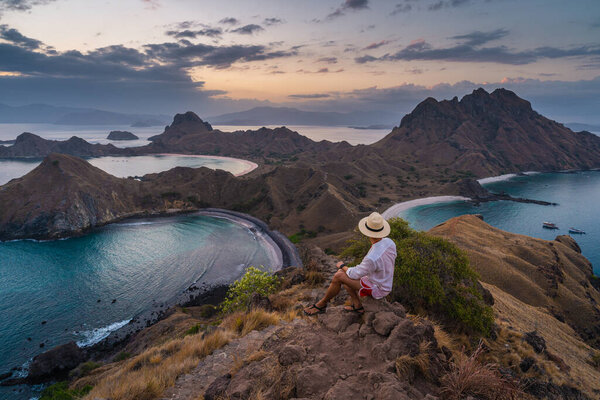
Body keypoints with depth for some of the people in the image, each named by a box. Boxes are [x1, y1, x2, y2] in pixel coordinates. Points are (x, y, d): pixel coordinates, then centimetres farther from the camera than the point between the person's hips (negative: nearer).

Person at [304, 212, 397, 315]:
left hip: (376, 289, -8)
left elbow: (355, 274, -21)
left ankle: (322, 304, 9)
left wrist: (342, 265, -1)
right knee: (341, 273, 8)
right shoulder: (389, 242, -12)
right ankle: (357, 305, 13)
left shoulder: (372, 258, -38)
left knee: (338, 277, -14)